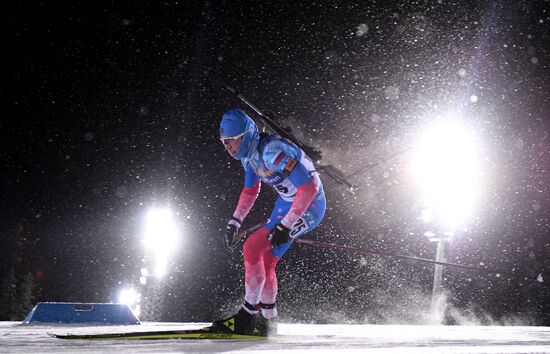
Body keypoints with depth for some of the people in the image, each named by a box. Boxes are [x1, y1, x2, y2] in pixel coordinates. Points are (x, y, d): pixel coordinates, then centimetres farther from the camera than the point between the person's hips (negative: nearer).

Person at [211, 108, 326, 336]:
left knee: (252, 248, -17)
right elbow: (250, 192, 19)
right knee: (264, 263, 9)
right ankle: (266, 321, 21)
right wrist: (234, 222, 11)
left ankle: (248, 315, -9)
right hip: (286, 204, 9)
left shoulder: (272, 151, -28)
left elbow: (309, 188, -30)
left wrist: (285, 226, -28)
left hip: (308, 207, -9)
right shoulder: (249, 154, 2)